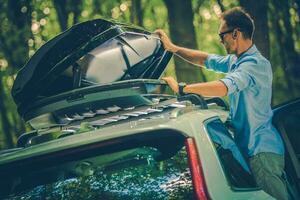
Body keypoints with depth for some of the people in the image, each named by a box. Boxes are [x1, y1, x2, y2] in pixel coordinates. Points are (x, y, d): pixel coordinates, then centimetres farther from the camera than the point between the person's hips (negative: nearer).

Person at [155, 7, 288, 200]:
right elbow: (206, 59, 27)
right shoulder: (235, 60, 14)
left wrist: (181, 88, -24)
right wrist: (172, 47, 21)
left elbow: (223, 87, -30)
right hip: (252, 148, 10)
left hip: (262, 151, -10)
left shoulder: (255, 64, -18)